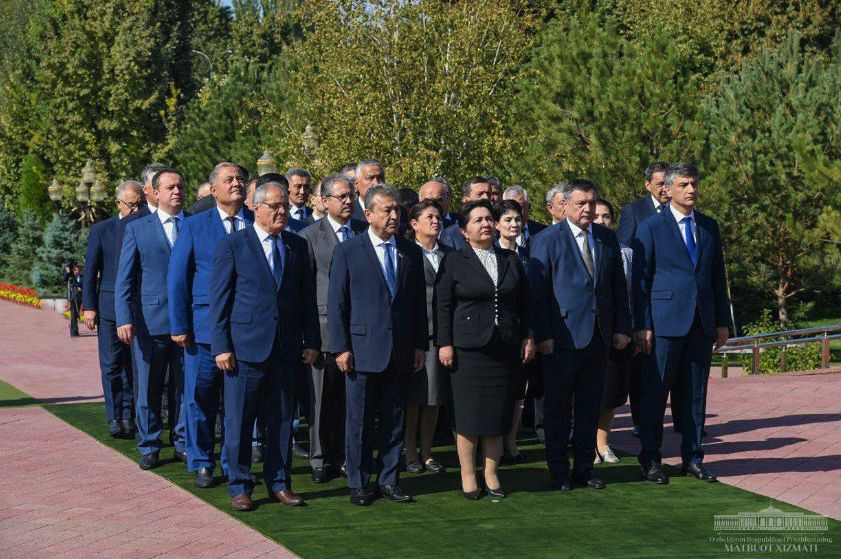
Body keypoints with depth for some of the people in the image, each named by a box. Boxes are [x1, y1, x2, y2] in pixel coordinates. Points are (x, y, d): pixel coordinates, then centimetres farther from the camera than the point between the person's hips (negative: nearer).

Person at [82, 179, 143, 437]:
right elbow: (90, 271, 3)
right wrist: (89, 306, -3)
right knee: (111, 364, -1)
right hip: (109, 306, -1)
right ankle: (114, 417, 4)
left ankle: (128, 415, 14)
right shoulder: (101, 230, 3)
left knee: (134, 364, 5)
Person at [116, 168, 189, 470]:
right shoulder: (137, 229, 5)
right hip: (149, 321, -1)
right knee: (148, 388, 5)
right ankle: (149, 447, 15)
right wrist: (124, 319, -9)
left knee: (185, 387, 7)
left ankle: (183, 444, 19)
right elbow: (124, 280, 2)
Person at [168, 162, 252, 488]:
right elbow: (176, 278, 3)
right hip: (205, 327, -1)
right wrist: (179, 326, -3)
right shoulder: (194, 226, 4)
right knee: (200, 398, 3)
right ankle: (201, 464, 16)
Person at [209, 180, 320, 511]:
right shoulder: (233, 245, -2)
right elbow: (219, 298, -3)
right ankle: (239, 487, 12)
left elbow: (307, 296, 13)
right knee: (239, 420, 2)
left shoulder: (298, 246, 10)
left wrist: (312, 341, 7)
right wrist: (221, 346, -9)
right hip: (246, 346, -4)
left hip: (287, 347, 4)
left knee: (282, 419, 10)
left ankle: (279, 483, 20)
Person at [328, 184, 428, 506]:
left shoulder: (411, 253, 9)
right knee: (359, 422, 3)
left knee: (395, 420, 9)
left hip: (401, 352, 4)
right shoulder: (348, 251, -2)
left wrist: (421, 344, 7)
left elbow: (419, 302, 12)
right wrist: (341, 347, -8)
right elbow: (336, 302, -2)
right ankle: (358, 484, 13)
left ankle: (388, 481, 18)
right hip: (363, 350, -3)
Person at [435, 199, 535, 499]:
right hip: (468, 348, -3)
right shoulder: (454, 261, 1)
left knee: (498, 413, 5)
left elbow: (524, 303, 15)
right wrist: (445, 343, -8)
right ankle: (467, 475, 10)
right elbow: (442, 305, -2)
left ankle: (491, 474, 15)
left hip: (505, 349, 3)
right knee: (469, 414, -1)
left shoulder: (511, 260, 12)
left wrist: (527, 336, 7)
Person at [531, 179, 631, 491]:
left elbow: (618, 286, 14)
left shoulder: (607, 239, 11)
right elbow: (539, 290, -6)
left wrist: (622, 328, 8)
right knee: (558, 408, 2)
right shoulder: (547, 240, -4)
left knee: (590, 407, 10)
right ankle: (559, 471, 11)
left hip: (599, 336, 5)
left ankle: (584, 468, 19)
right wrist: (543, 335, -12)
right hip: (563, 336, -5)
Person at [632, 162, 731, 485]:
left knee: (696, 394, 9)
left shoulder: (709, 227, 13)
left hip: (702, 324, 5)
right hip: (665, 322, -4)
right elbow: (640, 279, -3)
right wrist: (641, 325, -8)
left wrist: (723, 321, 10)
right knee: (655, 392, 0)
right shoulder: (651, 228, -2)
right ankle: (650, 461, 8)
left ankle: (692, 458, 17)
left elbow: (718, 276, 15)